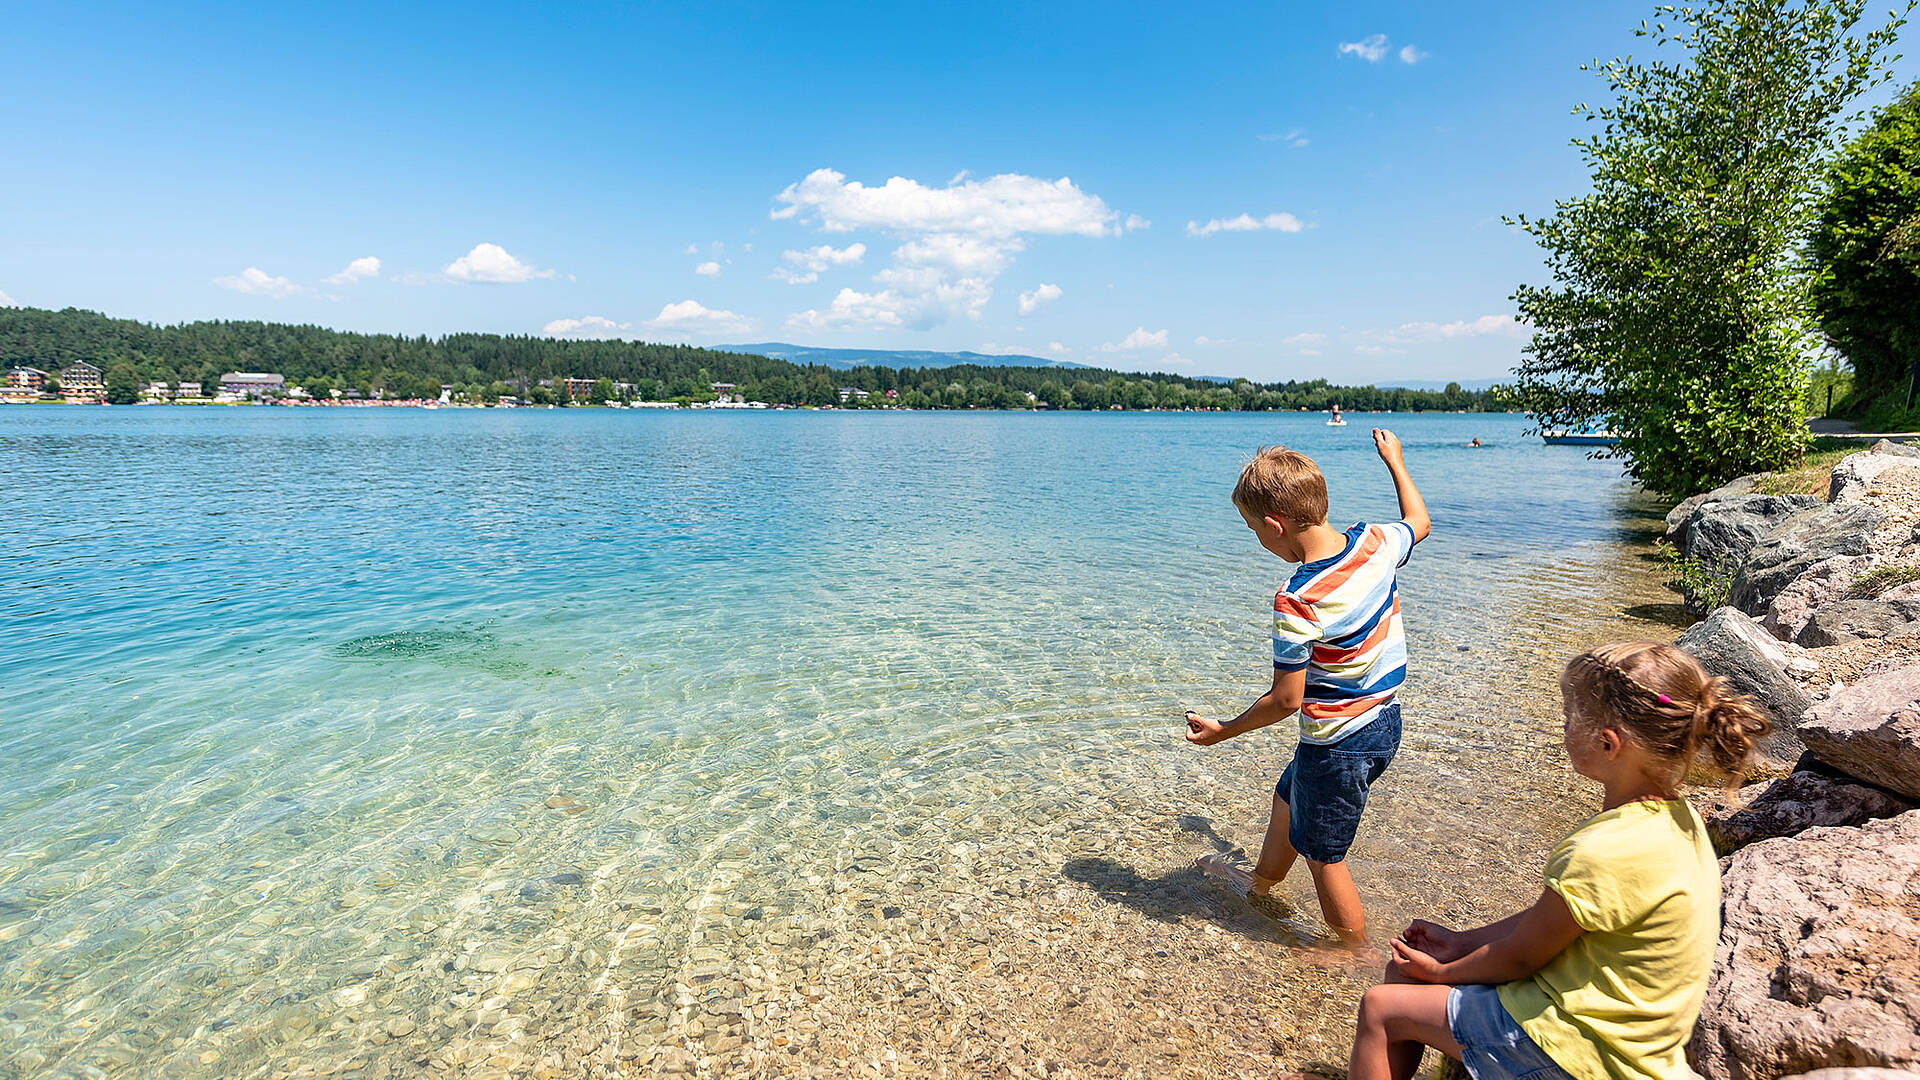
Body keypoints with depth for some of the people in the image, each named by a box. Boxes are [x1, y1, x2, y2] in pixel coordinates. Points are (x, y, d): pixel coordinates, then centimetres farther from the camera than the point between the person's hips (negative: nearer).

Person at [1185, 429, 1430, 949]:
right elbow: (1420, 521, 15)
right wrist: (1395, 461, 27)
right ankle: (1261, 882, 54)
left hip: (1337, 744, -9)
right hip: (1385, 720, 9)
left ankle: (1359, 954, 33)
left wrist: (1223, 730, -7)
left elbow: (1286, 700, -22)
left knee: (1322, 857, 13)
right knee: (1288, 798, 30)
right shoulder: (1375, 542, -10)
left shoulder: (1296, 602, -30)